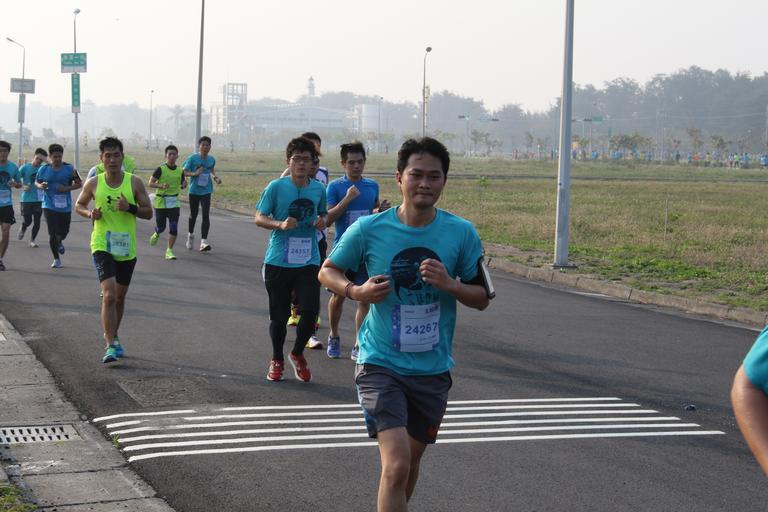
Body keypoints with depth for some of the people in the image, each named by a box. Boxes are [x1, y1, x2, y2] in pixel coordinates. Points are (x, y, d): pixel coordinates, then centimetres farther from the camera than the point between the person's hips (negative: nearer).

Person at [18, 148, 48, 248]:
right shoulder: (25, 167, -4)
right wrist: (24, 186, -19)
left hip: (39, 199, 2)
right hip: (27, 199, -2)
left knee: (37, 221, 1)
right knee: (28, 221, 0)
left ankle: (32, 240, 17)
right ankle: (23, 229, 35)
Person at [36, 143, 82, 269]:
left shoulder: (69, 169, -5)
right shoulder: (44, 169, -1)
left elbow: (79, 183, 1)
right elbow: (37, 182, 13)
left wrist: (67, 188, -16)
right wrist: (40, 186, -11)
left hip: (65, 206, 1)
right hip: (49, 205, -1)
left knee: (64, 232, 11)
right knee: (52, 234, -7)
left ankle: (59, 242, 50)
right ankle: (56, 259, 9)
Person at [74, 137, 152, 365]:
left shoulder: (134, 182, -3)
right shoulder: (93, 183, -3)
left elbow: (148, 212, 1)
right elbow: (79, 205, 13)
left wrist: (130, 208, -18)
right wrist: (90, 213, -9)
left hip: (127, 248, 2)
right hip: (102, 246, -2)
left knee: (120, 297, 15)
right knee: (109, 295, -18)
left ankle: (113, 337, 36)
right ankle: (110, 346, -15)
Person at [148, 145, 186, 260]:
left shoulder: (180, 171, 4)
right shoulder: (160, 169, -8)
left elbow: (182, 184, 17)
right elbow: (150, 183, -10)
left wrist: (184, 184, -7)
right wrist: (161, 186, -27)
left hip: (174, 203, 3)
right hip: (161, 202, -3)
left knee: (174, 228, -7)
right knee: (161, 227, 6)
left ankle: (169, 251, 3)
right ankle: (156, 234, 42)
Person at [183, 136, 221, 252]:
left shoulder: (211, 159, 3)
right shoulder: (192, 158, -9)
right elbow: (184, 172, -9)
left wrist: (215, 177, 6)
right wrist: (195, 173, -24)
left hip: (206, 191, 1)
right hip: (194, 191, -1)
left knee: (206, 215, -11)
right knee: (193, 214, 14)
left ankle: (203, 242, -15)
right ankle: (190, 234, 42)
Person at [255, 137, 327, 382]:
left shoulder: (319, 189, 6)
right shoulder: (276, 187, -4)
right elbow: (259, 218, -3)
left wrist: (322, 221, -2)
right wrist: (280, 224, -21)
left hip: (308, 261, 2)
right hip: (278, 261, -2)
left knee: (310, 311, -10)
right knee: (279, 316, 6)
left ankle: (297, 354, 17)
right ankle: (277, 360, 29)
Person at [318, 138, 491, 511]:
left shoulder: (462, 233, -4)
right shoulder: (368, 229, -9)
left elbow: (482, 298, 3)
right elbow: (327, 271, 6)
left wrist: (449, 285, -18)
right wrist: (355, 291, -15)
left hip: (432, 369, 3)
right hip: (380, 364, -3)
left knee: (411, 462, 20)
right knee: (397, 465, -19)